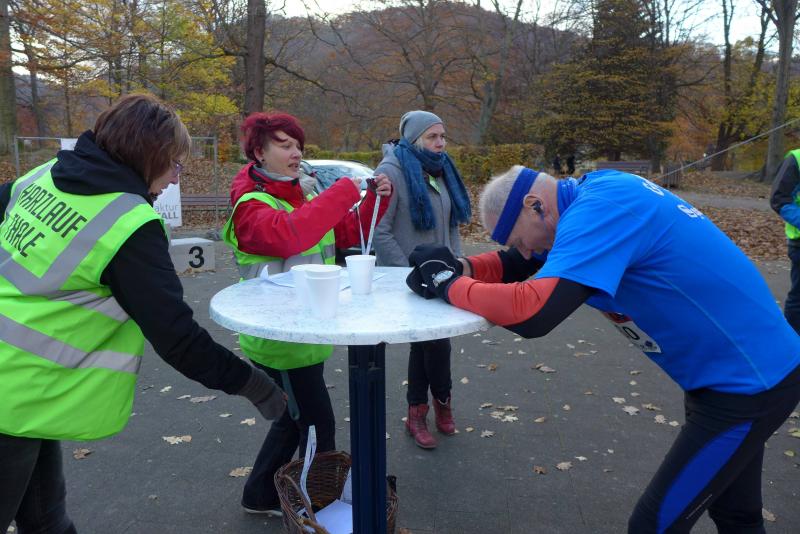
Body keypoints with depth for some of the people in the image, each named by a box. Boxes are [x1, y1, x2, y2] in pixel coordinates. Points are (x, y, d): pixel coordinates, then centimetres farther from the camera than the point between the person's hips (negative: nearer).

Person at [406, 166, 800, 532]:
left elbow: (531, 313, -38)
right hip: (744, 368, 9)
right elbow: (517, 265, 8)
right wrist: (460, 267, -10)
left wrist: (451, 286, -23)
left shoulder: (601, 208, -28)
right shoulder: (594, 192, 2)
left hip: (749, 381, -9)